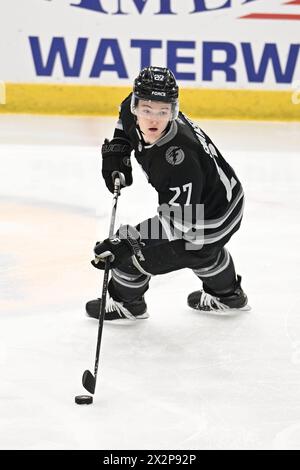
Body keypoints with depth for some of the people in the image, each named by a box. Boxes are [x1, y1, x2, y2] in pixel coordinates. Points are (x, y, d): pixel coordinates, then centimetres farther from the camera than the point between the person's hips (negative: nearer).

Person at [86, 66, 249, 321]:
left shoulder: (179, 159, -40)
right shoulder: (135, 108, -17)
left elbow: (178, 221, -36)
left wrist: (128, 241, -41)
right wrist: (116, 150, -2)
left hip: (206, 223, -9)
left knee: (132, 253, 2)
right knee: (203, 249, 37)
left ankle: (126, 305, 32)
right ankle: (228, 295, 64)